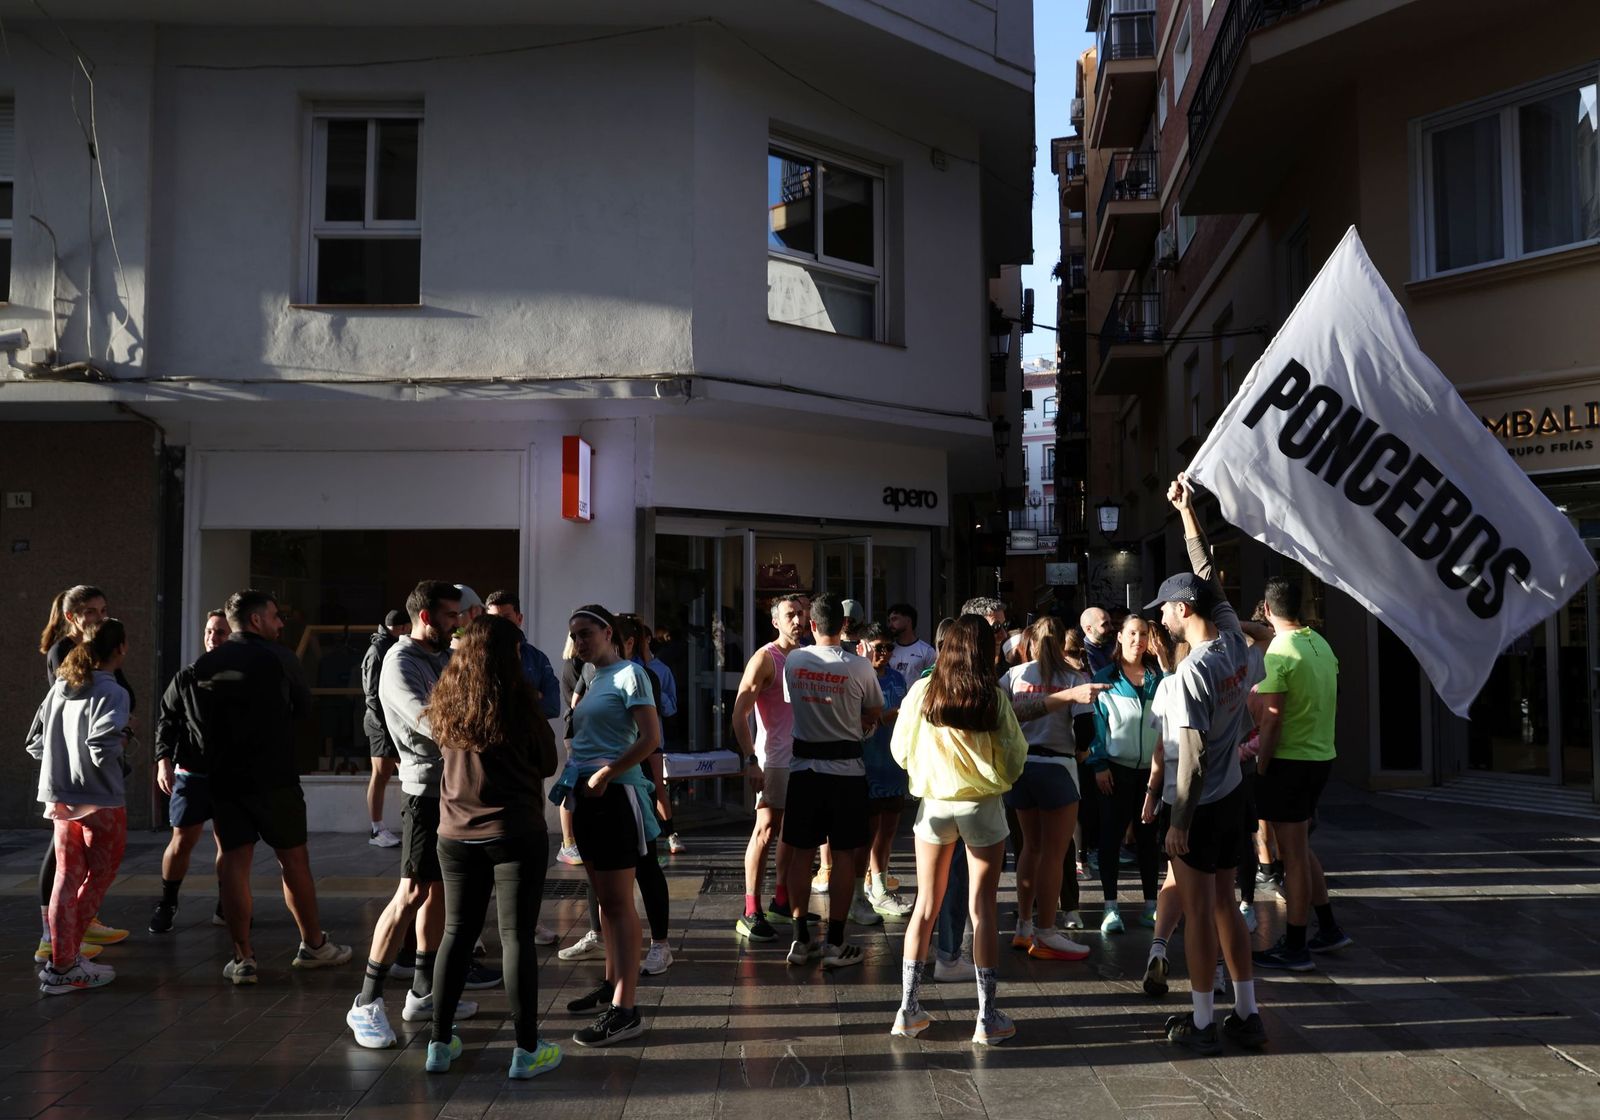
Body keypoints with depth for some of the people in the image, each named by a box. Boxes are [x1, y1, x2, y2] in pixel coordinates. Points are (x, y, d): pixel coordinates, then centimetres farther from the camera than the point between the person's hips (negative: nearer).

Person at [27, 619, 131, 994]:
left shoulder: (61, 686, 8)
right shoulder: (112, 692, -15)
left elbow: (35, 743, 12)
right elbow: (102, 748, -25)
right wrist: (122, 742, -5)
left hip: (60, 798, 7)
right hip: (100, 802, -7)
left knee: (67, 878, 12)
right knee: (98, 877, 6)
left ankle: (62, 959, 15)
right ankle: (63, 967, 6)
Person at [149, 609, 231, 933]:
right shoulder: (186, 678, 3)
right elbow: (166, 720, 3)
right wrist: (163, 761, -8)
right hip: (191, 773, 0)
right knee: (182, 842, 1)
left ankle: (225, 906, 21)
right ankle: (166, 904, 20)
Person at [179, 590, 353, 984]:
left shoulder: (201, 666, 3)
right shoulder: (278, 658, -7)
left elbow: (195, 725, 7)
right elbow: (303, 707, 5)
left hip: (223, 778, 3)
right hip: (275, 777, -3)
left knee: (234, 862, 6)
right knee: (294, 860, 9)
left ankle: (242, 958, 6)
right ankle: (313, 945, 20)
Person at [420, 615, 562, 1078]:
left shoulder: (446, 702, 0)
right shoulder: (520, 703, -12)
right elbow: (548, 763, -3)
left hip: (456, 835, 5)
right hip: (516, 832, -4)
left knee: (457, 933, 14)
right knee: (517, 936, 1)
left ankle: (440, 1043, 20)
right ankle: (526, 1050, 7)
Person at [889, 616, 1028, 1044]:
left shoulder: (921, 692, -6)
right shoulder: (993, 698, -10)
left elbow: (900, 752, 2)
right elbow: (1013, 759, -7)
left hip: (933, 804, 2)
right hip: (981, 806, -2)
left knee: (925, 904, 12)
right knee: (982, 908, 5)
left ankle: (908, 1009, 16)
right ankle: (987, 1017, 11)